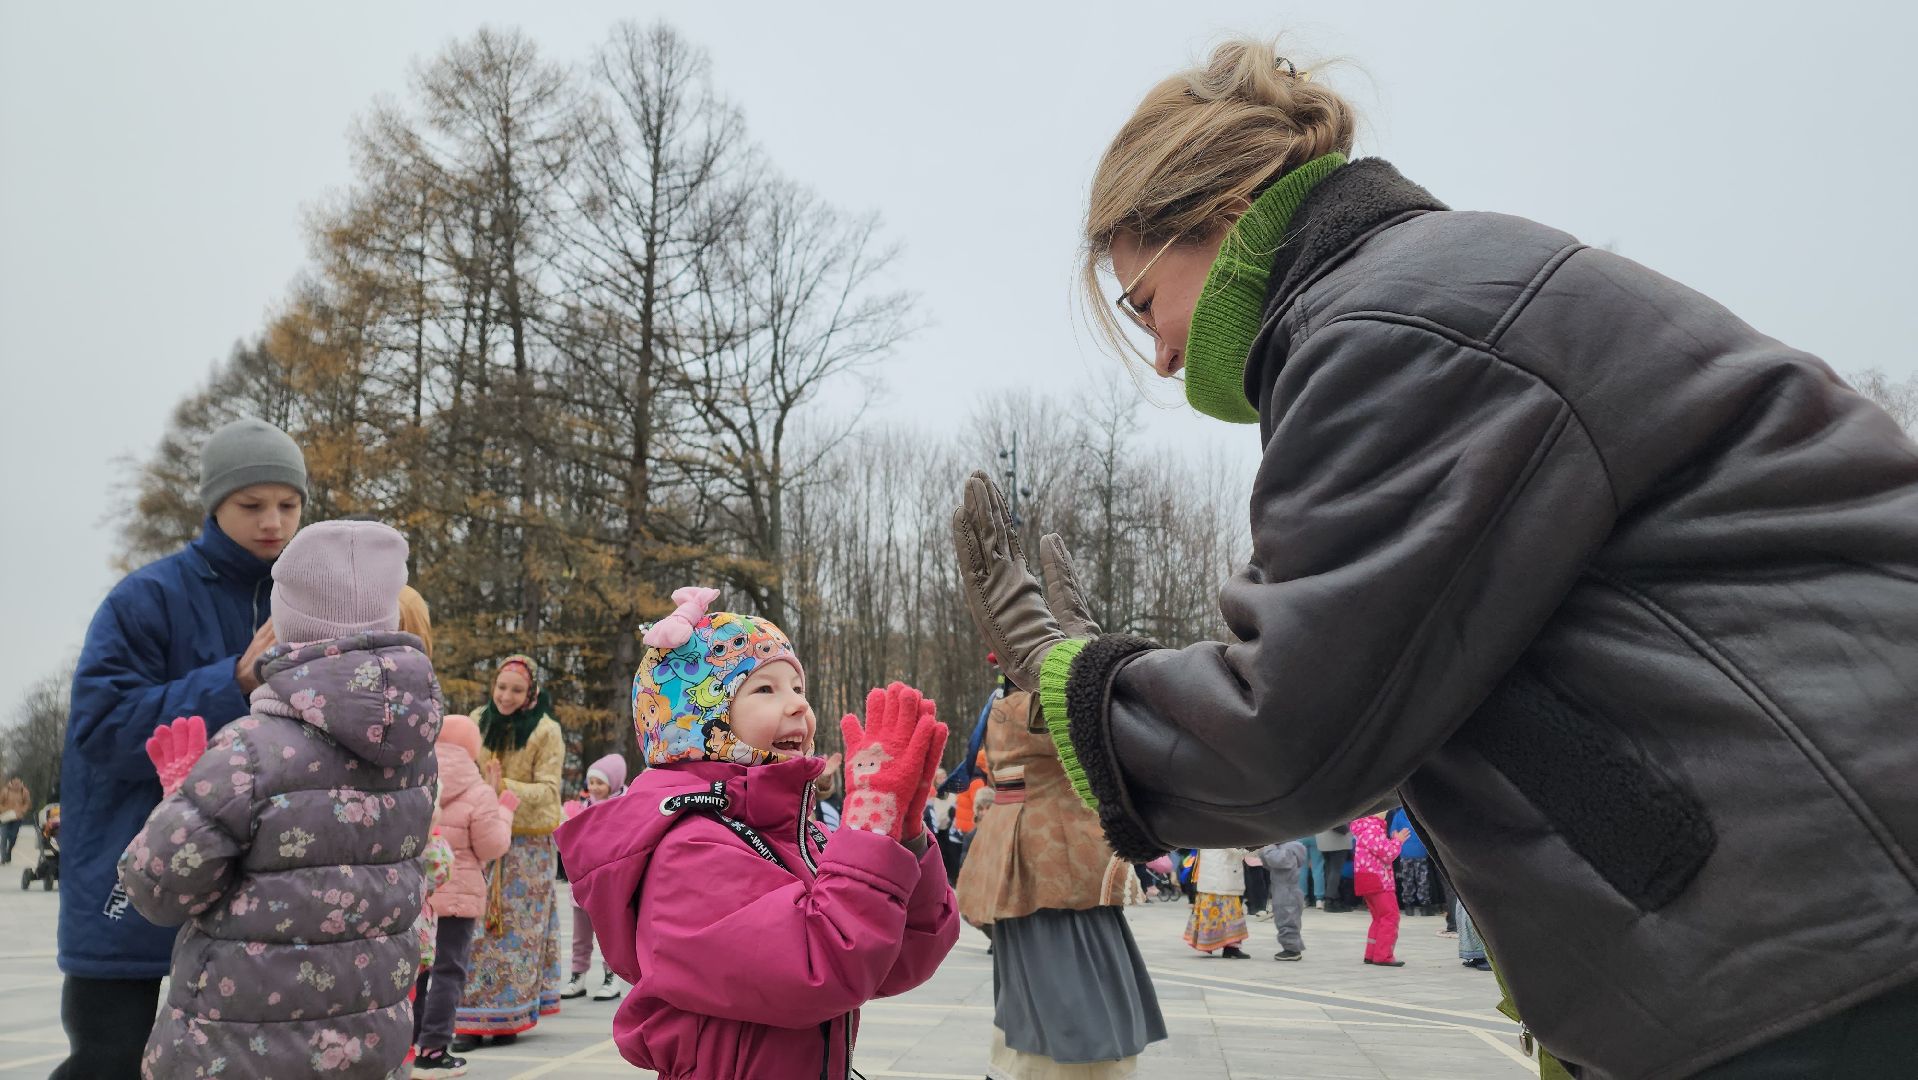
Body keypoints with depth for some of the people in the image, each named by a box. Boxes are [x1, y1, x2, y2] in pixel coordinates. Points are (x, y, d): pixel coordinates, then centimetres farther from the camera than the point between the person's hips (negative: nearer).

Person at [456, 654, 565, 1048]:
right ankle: (471, 1019, 8)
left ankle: (509, 1016, 13)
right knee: (475, 926, 1)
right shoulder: (478, 721, 3)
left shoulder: (546, 731, -8)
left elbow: (548, 790, -11)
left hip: (528, 845, -3)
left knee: (517, 930, 3)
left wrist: (504, 788, -26)